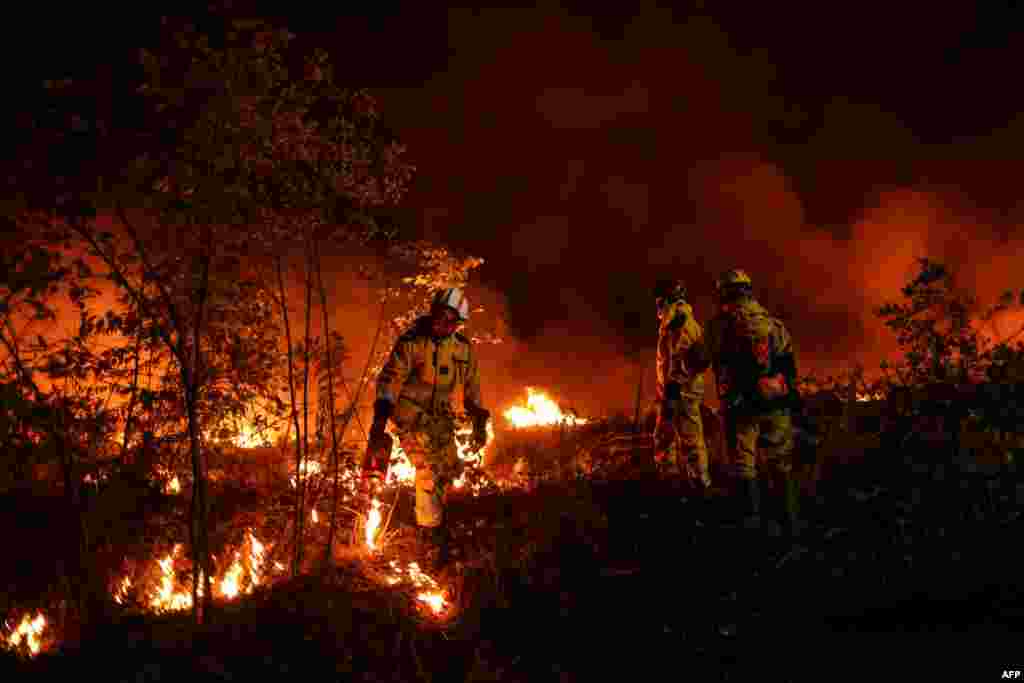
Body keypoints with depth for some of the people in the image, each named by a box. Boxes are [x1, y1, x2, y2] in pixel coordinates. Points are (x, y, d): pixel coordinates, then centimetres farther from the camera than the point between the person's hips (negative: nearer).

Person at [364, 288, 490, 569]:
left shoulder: (463, 348, 0)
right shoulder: (411, 342, -16)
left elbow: (471, 387, 11)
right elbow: (389, 379, -19)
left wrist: (479, 423, 9)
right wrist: (380, 416, -30)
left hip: (440, 417, 6)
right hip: (411, 415, -6)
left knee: (450, 469, 12)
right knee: (428, 468, -17)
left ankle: (431, 508, 40)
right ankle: (432, 530, -6)